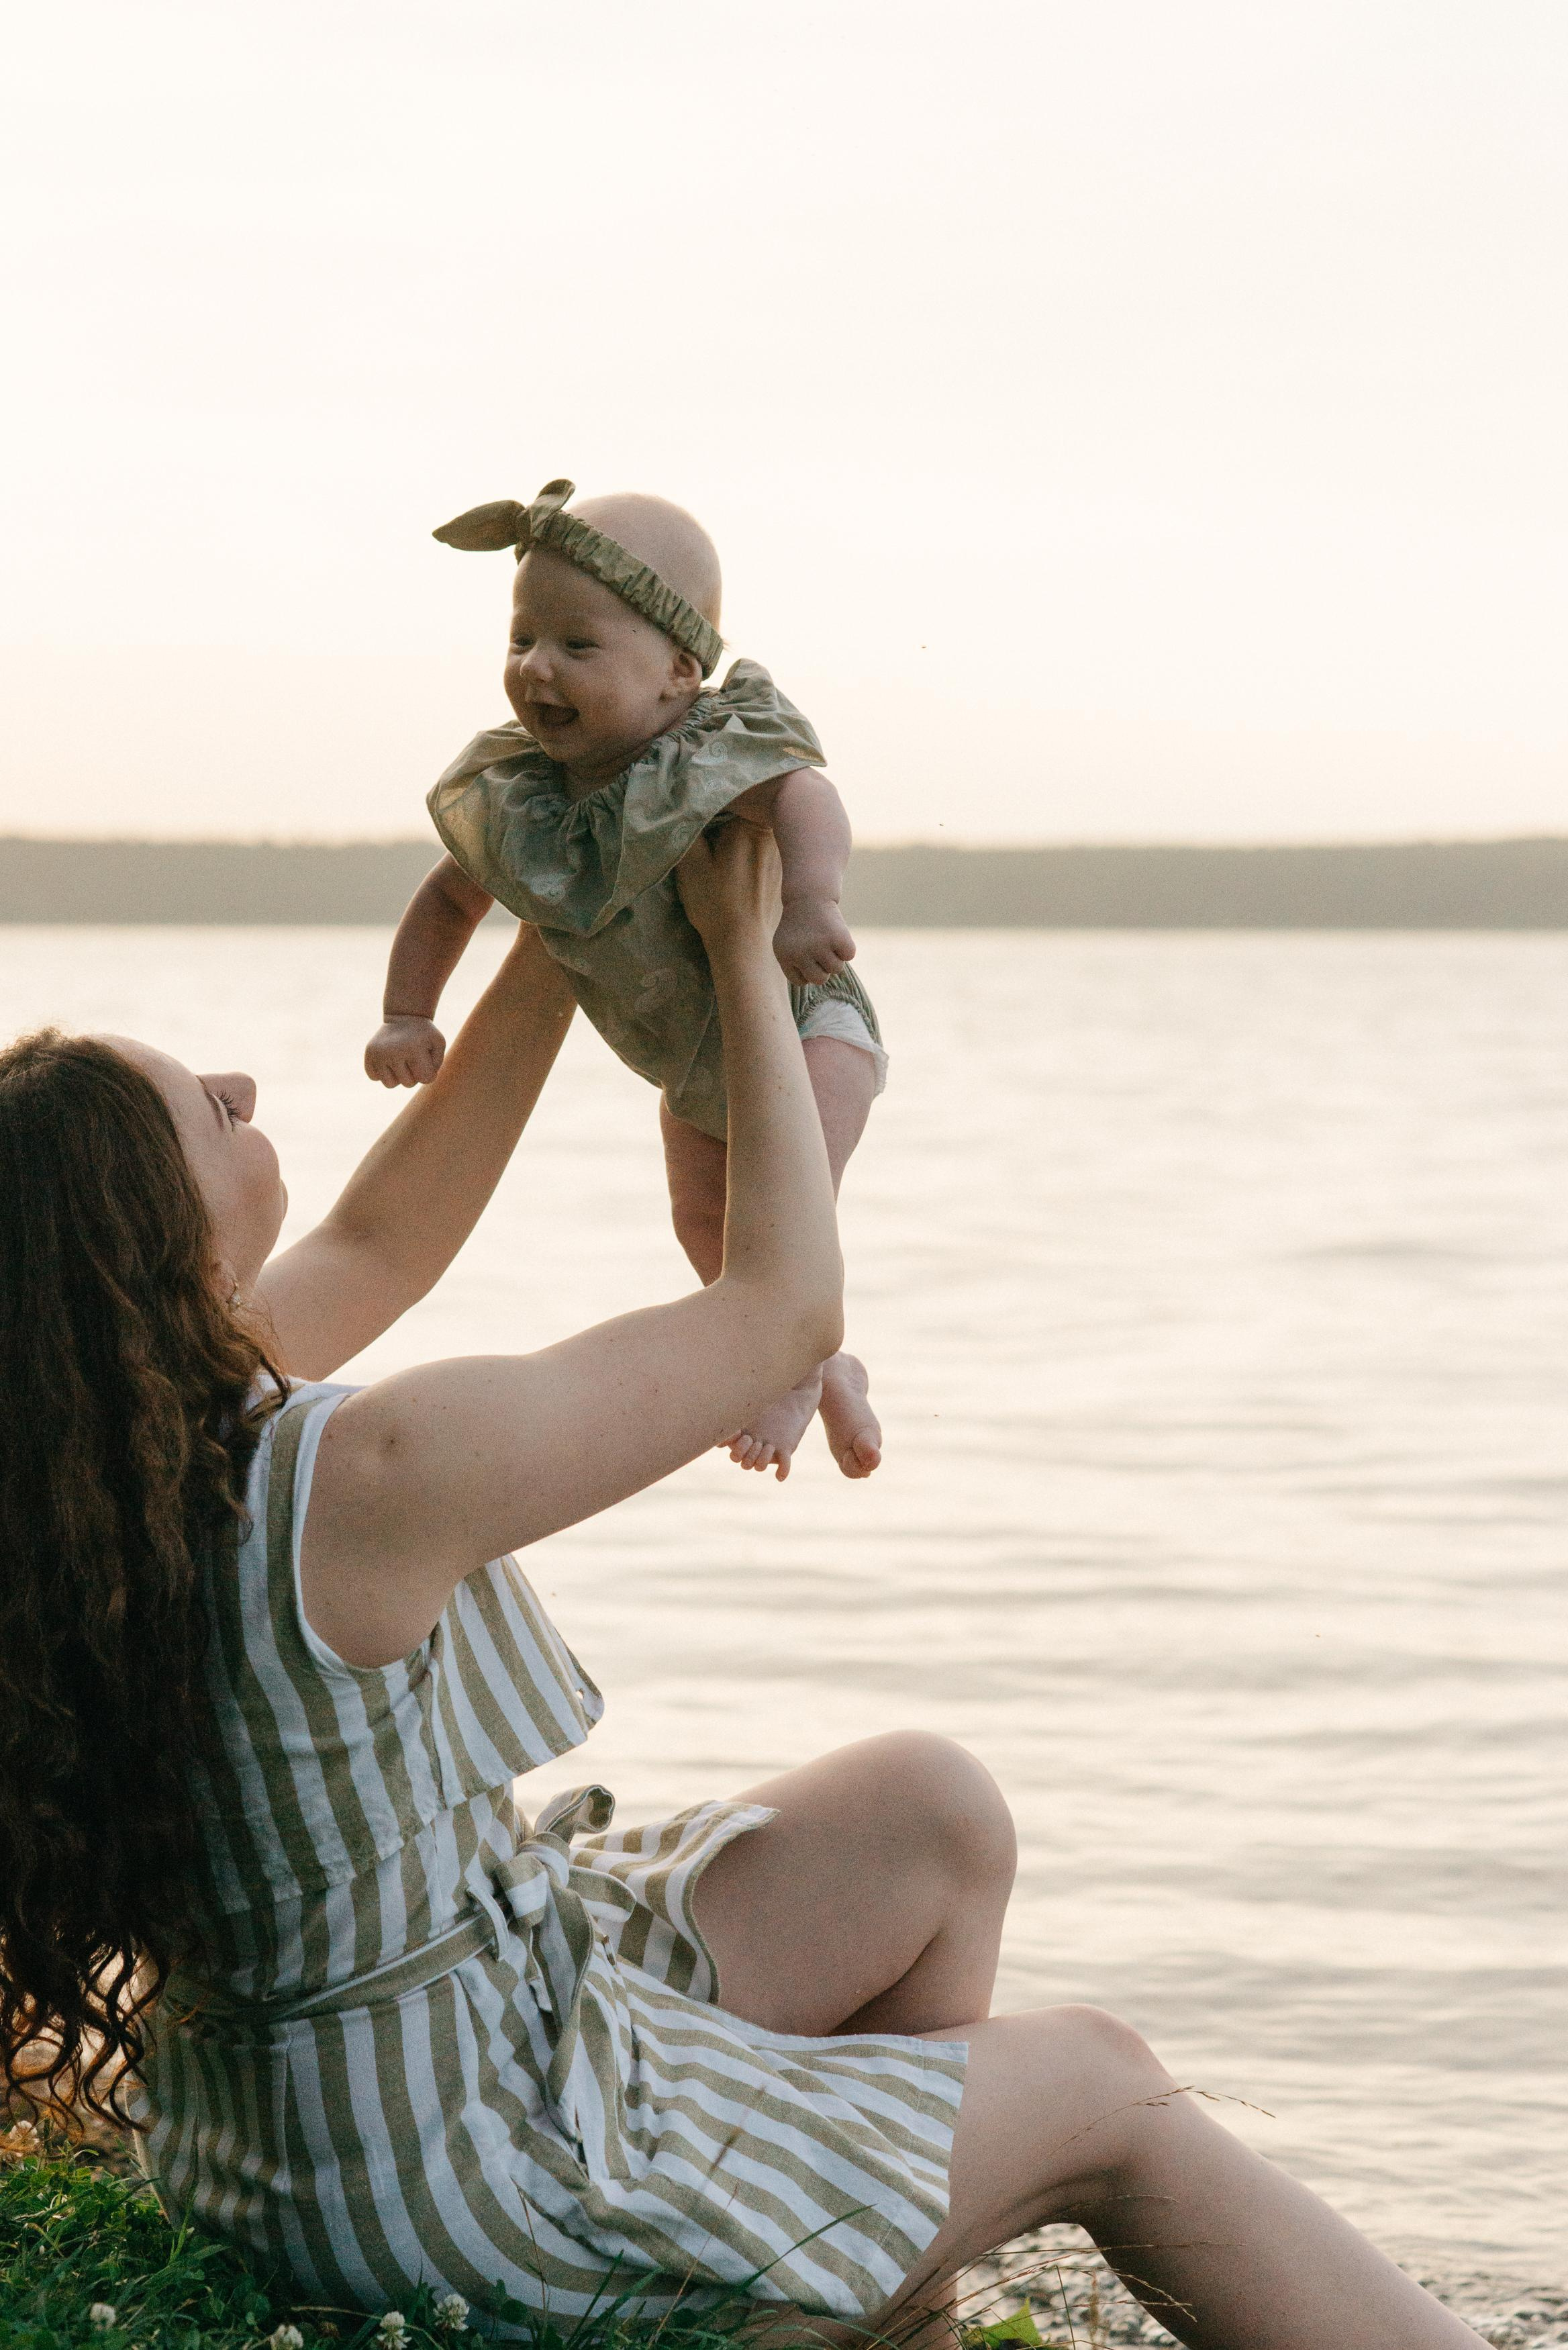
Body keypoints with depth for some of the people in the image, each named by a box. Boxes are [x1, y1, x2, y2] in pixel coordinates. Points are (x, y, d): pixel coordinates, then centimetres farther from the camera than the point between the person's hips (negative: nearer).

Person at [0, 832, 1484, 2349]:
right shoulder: (361, 1476, -31)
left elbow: (377, 1243, 17)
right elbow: (787, 1300, -16)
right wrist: (743, 954, -3)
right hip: (459, 2158, -9)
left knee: (927, 1813, 16)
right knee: (1105, 2097, 7)